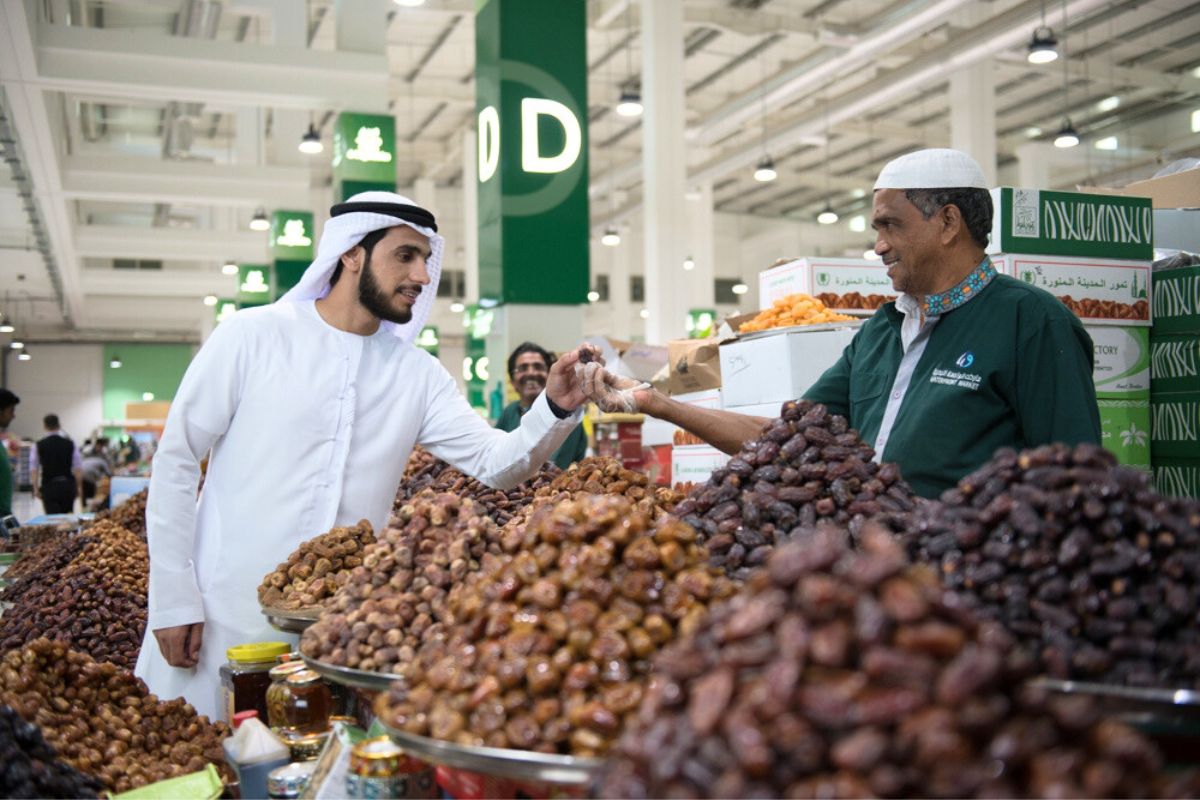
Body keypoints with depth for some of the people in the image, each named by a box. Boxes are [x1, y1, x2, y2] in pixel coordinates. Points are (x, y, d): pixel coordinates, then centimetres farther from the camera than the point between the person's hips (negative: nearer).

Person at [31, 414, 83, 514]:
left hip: (49, 485, -1)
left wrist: (36, 488, 5)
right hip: (68, 484, 1)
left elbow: (33, 469, -1)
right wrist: (79, 486, 7)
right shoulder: (70, 443, 0)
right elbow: (78, 468, 0)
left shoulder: (39, 445, -1)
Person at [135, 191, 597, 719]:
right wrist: (172, 600, -6)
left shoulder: (418, 373, 5)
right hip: (225, 618, -3)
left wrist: (557, 409, -21)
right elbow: (175, 462, -3)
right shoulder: (253, 336, -5)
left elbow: (497, 464, -2)